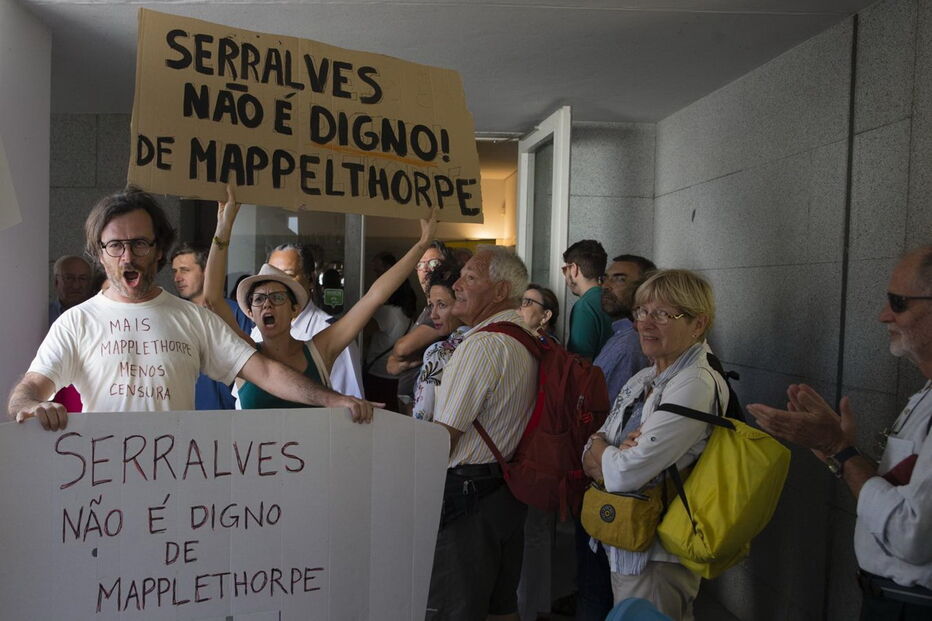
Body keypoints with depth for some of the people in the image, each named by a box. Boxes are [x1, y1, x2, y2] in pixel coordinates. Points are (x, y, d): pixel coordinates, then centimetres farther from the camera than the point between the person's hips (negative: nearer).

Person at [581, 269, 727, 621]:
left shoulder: (697, 384, -21)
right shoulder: (643, 380, 7)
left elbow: (626, 473, -26)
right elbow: (590, 459, 4)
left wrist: (598, 451, -7)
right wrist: (614, 453, -16)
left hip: (656, 559, -8)